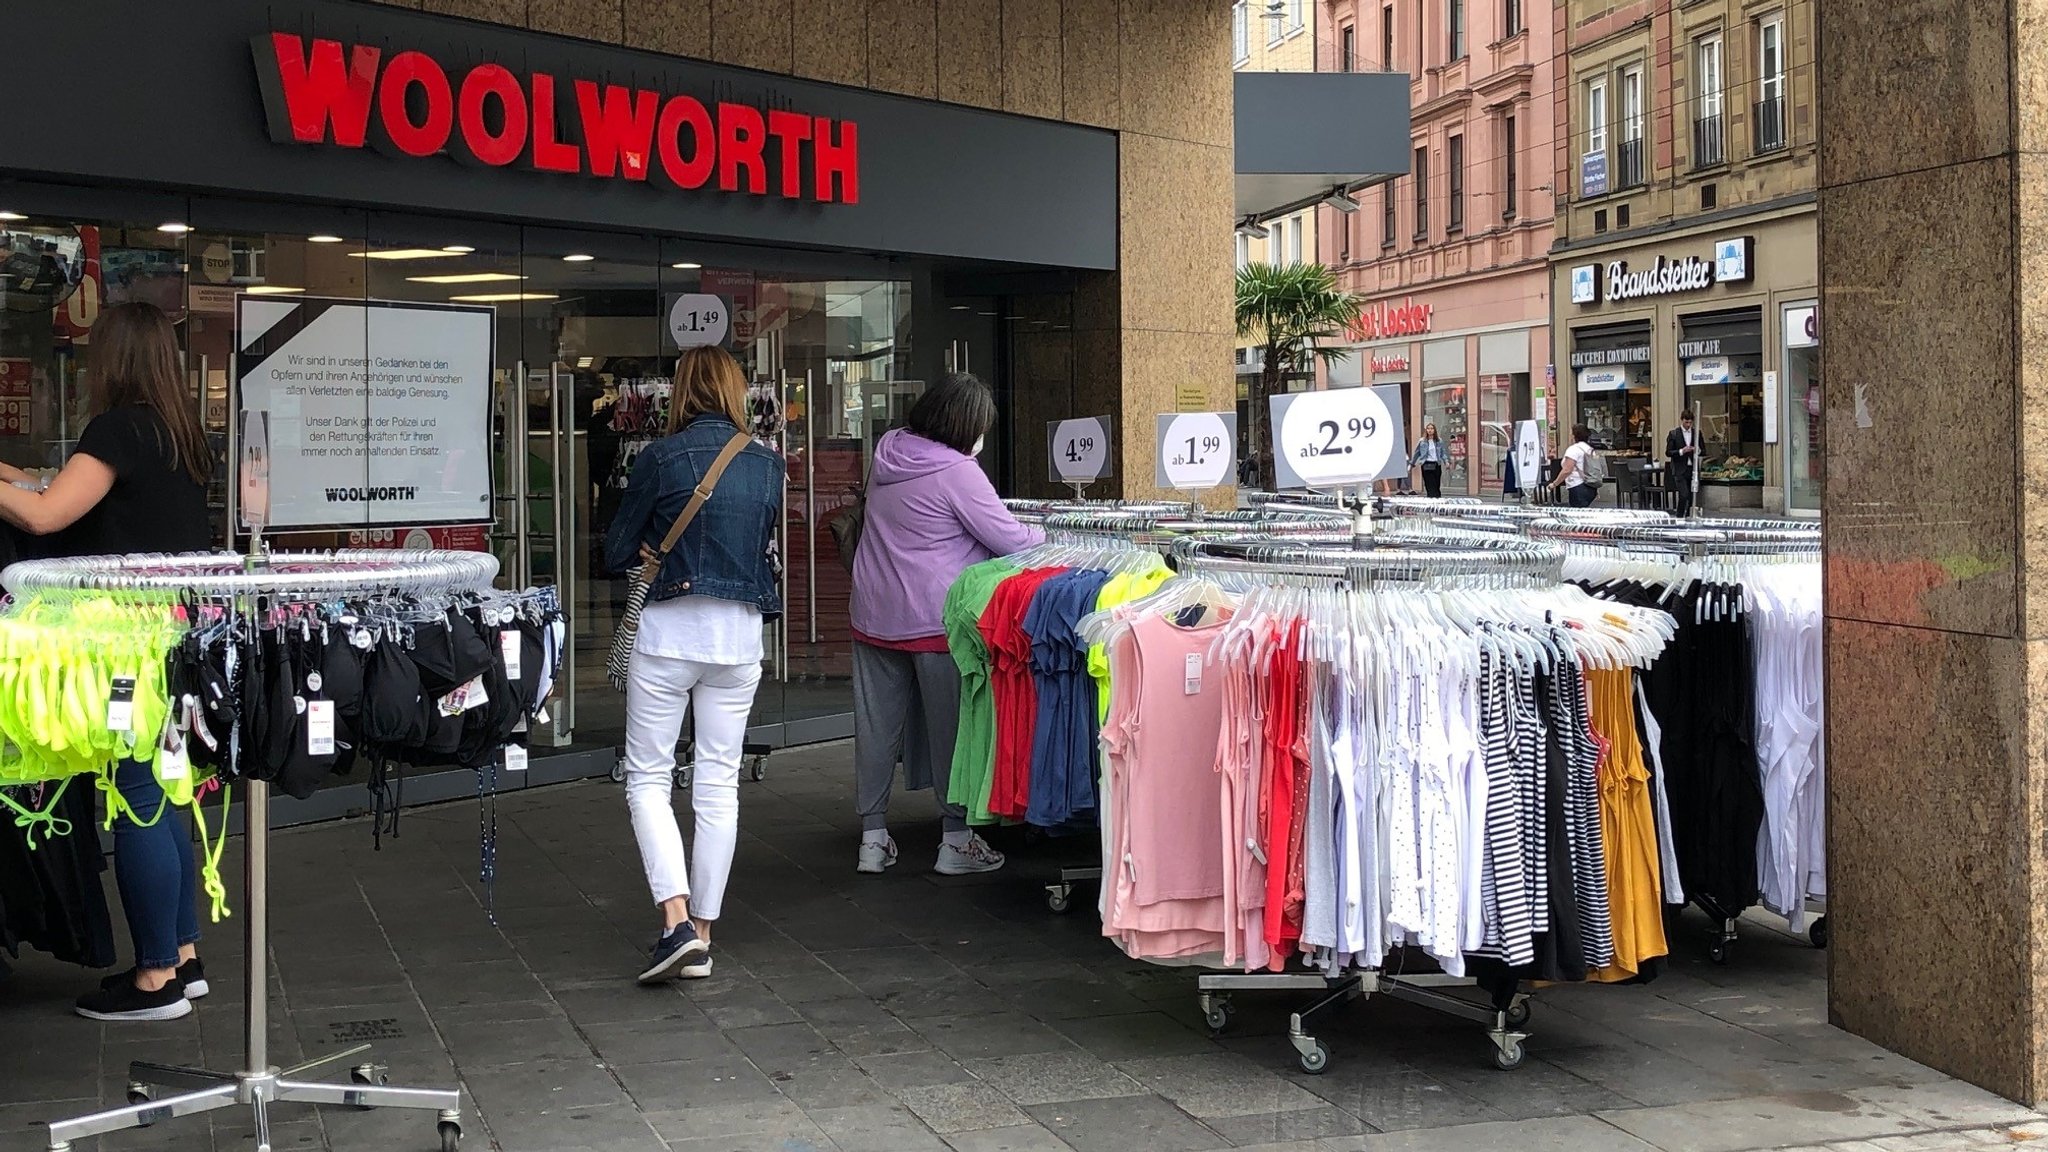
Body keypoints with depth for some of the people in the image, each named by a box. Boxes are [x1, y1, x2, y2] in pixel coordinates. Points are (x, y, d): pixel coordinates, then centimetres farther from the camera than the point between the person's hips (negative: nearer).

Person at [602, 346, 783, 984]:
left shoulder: (660, 458, -7)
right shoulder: (767, 465, 5)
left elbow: (616, 553, -1)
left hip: (669, 630, -4)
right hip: (740, 633, 4)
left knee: (648, 776, 5)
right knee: (719, 784, 8)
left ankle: (677, 919, -11)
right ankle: (702, 937, 11)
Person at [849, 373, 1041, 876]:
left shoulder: (888, 451, 7)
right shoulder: (957, 472, -16)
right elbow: (1009, 538, -14)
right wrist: (1051, 540, 7)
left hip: (875, 616, 7)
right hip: (934, 621, -6)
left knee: (876, 726, 10)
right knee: (950, 729, 5)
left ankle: (872, 838, 16)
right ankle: (956, 840, 12)